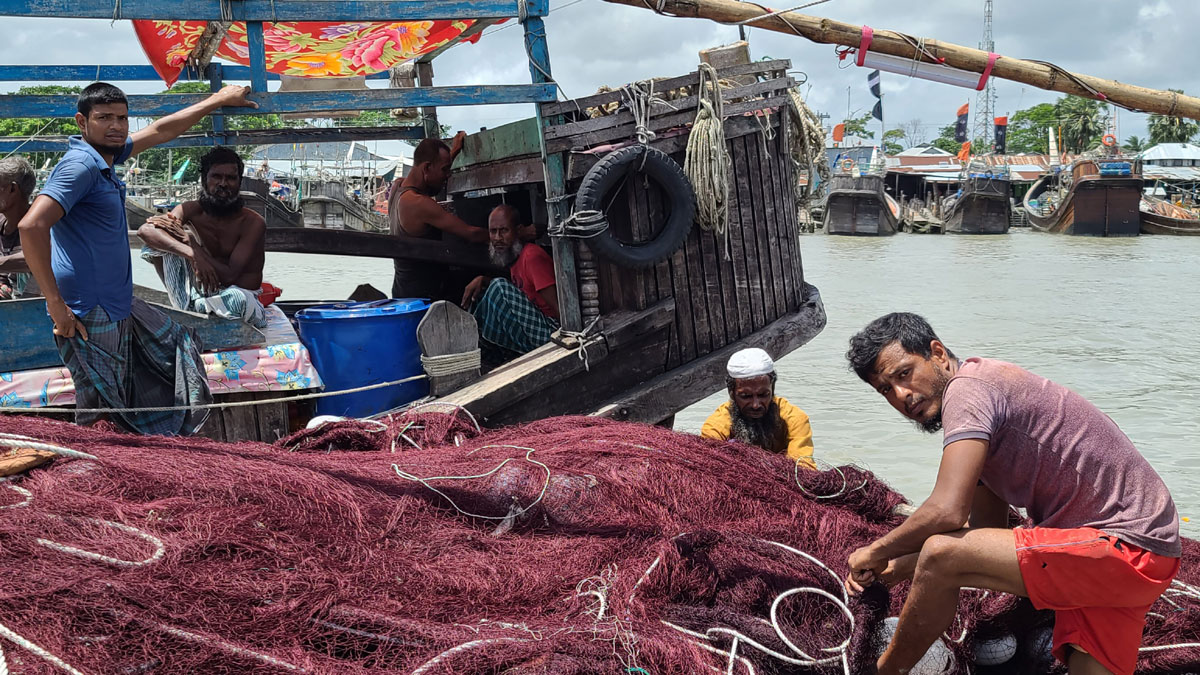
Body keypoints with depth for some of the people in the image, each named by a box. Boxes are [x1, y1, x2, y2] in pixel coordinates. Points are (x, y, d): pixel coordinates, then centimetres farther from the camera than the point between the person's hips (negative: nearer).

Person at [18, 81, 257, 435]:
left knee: (173, 343, 26)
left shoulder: (105, 154, 8)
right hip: (89, 316, -10)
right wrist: (56, 303, -27)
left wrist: (217, 100, 30)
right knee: (100, 409, -4)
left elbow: (160, 131, 23)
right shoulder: (80, 165, -19)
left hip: (119, 305, 11)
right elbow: (31, 226, -31)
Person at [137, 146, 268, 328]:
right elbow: (145, 230, -21)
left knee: (237, 299, -41)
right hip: (199, 291, 4)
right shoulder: (191, 211, -3)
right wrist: (192, 254, -37)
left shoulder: (253, 223, -14)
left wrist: (188, 239, -20)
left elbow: (229, 275, -21)